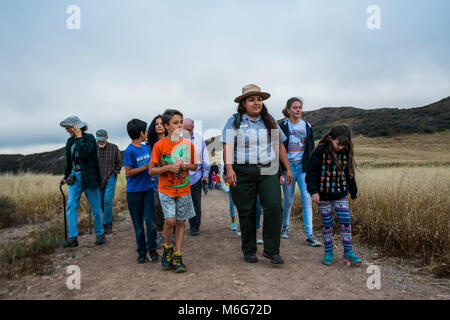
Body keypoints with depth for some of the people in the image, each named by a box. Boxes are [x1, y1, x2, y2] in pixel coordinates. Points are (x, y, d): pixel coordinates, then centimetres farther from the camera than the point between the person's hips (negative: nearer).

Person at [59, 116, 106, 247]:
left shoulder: (89, 138, -8)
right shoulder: (70, 141, 10)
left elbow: (85, 153, -26)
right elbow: (68, 160, 19)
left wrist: (79, 137, -18)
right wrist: (66, 175, 17)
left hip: (89, 177, -6)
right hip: (75, 177, 6)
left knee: (95, 208, 3)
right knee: (71, 206, -3)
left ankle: (100, 234, 18)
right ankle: (73, 237, 2)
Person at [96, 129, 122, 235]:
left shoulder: (114, 148, -3)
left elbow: (118, 163, 6)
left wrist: (115, 173, -2)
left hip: (110, 178, -3)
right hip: (98, 179, 3)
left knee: (108, 200, -10)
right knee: (101, 201, 9)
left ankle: (107, 223, -1)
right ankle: (109, 218, 27)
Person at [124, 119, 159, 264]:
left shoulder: (145, 147, 8)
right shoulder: (130, 151, -12)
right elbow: (128, 173, -14)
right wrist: (145, 167, -17)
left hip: (148, 189, 5)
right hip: (134, 191, -4)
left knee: (150, 220, 0)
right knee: (138, 223, 8)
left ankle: (152, 249, 16)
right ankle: (141, 251, 22)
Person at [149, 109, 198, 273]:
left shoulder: (188, 144, 3)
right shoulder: (159, 145, -6)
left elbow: (195, 166, 13)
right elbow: (151, 170, -4)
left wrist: (188, 165, -9)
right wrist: (168, 168, -19)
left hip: (184, 190, 3)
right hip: (166, 190, -3)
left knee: (180, 222, 6)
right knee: (170, 220, -14)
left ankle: (177, 257, 17)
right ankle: (168, 248, 14)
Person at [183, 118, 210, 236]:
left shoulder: (199, 139, 6)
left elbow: (205, 158, 12)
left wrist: (205, 174, 7)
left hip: (195, 176, 2)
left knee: (196, 204, 6)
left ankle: (195, 227, 18)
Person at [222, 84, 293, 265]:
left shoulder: (270, 121, 15)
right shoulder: (234, 122, 4)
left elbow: (280, 145, 19)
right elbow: (228, 146, -9)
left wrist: (288, 168, 17)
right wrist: (229, 168, -23)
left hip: (268, 171, 2)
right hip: (242, 173, -2)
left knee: (274, 207, -11)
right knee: (246, 212, 4)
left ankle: (271, 250, 3)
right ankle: (249, 251, 20)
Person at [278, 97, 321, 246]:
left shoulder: (307, 126, 8)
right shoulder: (282, 126, -2)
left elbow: (311, 149, 13)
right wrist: (279, 173, -10)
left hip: (303, 167, 2)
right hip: (288, 166, -2)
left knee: (307, 199, -6)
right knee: (288, 200, 6)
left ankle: (309, 235, -3)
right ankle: (285, 227, 32)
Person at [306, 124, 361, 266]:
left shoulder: (346, 153, 2)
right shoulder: (320, 152, -11)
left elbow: (349, 174, 14)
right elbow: (311, 173, -10)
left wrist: (353, 193, 19)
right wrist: (313, 191, -18)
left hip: (341, 196, 3)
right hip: (324, 196, -3)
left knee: (346, 222, 0)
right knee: (327, 224, 7)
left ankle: (348, 252, 12)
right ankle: (328, 252, 20)